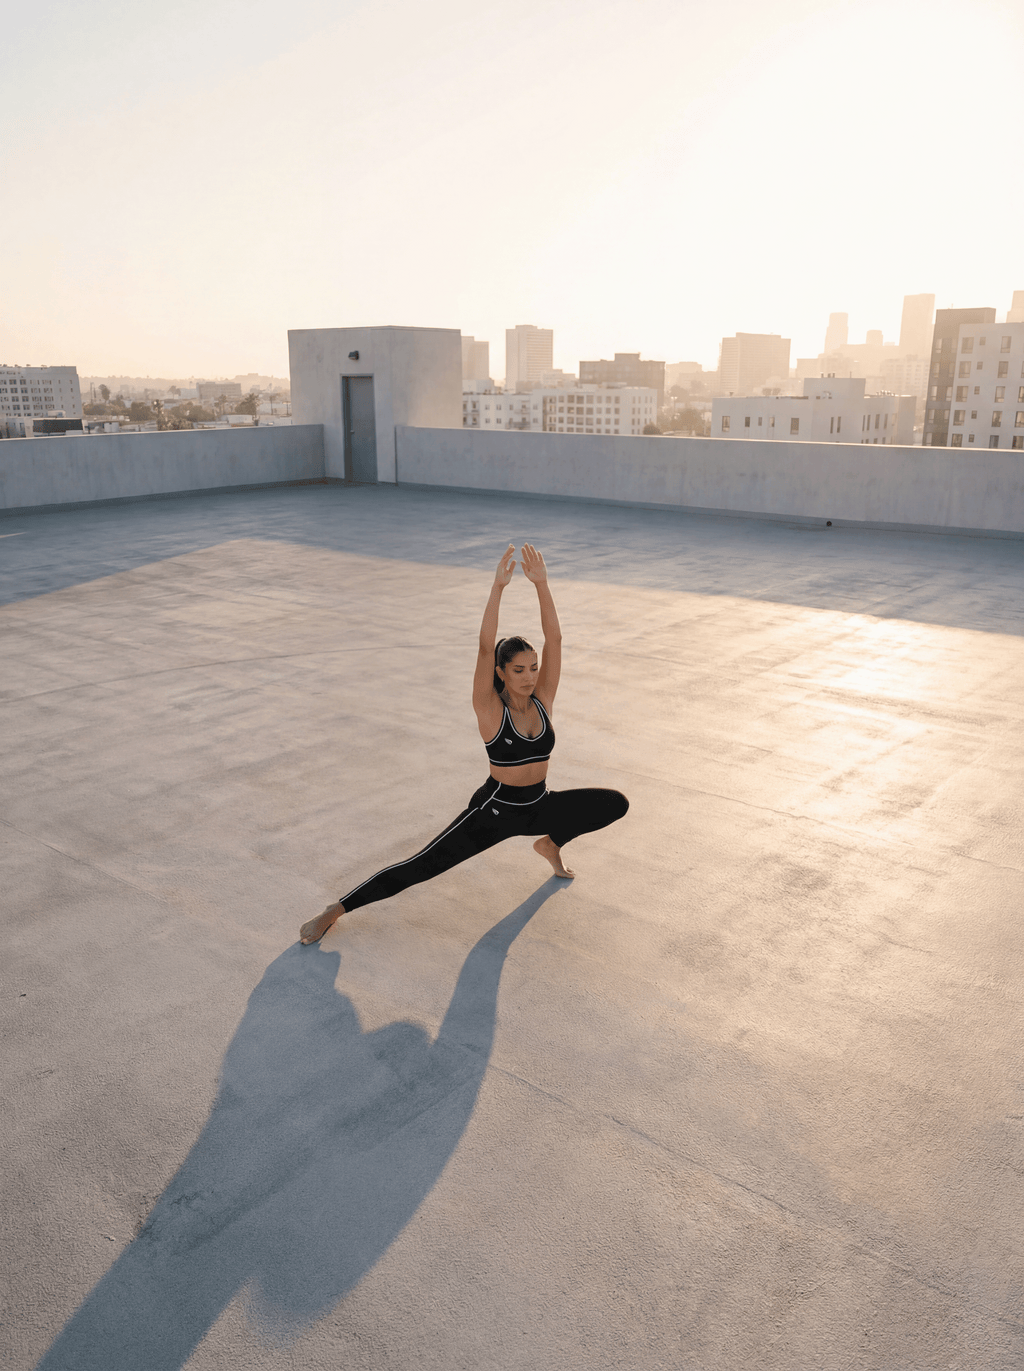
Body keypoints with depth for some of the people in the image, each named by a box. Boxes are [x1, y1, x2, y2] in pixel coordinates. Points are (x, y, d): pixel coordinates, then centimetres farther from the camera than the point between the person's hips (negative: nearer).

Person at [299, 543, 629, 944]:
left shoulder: (543, 699, -6)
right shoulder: (490, 709, -17)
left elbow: (554, 638, -16)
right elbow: (485, 646, -31)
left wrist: (541, 583, -25)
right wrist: (498, 586, -37)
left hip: (538, 807, 5)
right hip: (493, 810, -5)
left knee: (616, 804, -4)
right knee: (419, 867, -9)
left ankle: (552, 844, 23)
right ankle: (334, 911, 5)